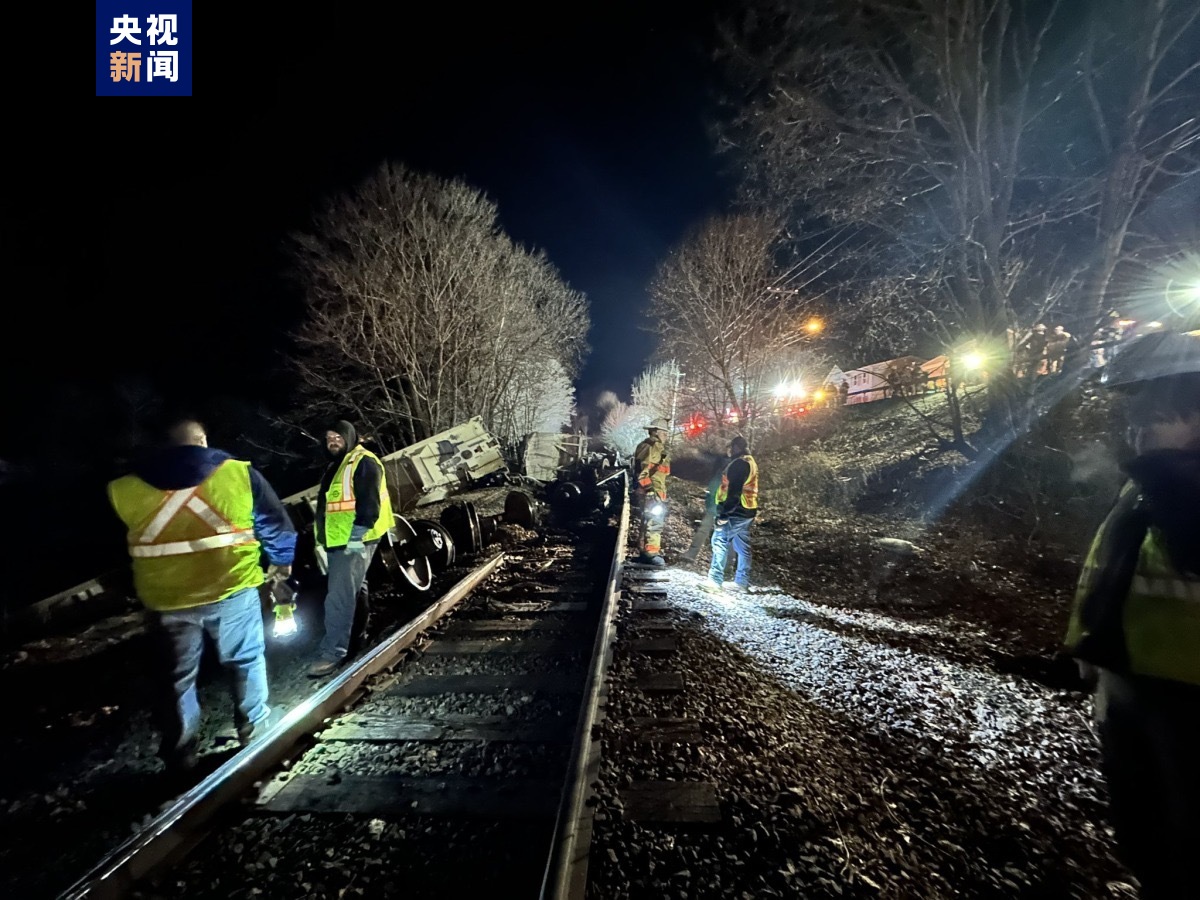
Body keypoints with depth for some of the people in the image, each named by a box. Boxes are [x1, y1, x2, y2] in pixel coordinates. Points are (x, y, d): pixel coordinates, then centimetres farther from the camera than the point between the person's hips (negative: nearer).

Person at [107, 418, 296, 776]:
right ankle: (255, 733, 27)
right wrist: (282, 560, 18)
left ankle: (180, 756, 30)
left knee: (179, 676, 19)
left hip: (164, 598, 2)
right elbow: (276, 522, 3)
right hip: (230, 588, -2)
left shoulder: (125, 487, 2)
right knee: (246, 662, 17)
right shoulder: (239, 472, -5)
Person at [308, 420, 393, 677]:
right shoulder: (336, 466, 21)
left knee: (339, 597, -11)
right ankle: (354, 637, 35)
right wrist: (324, 539, 24)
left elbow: (369, 503, -20)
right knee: (346, 594, 20)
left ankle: (332, 652, -5)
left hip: (354, 542, -10)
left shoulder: (364, 462, -11)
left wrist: (357, 535, -24)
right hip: (337, 541, 10)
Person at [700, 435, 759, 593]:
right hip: (747, 511, 10)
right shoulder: (751, 462, 18)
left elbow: (734, 491, -22)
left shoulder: (739, 463, -14)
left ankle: (715, 580, -10)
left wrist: (724, 513, -21)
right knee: (742, 547, 11)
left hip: (736, 511, -10)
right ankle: (742, 582, 17)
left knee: (720, 541, -9)